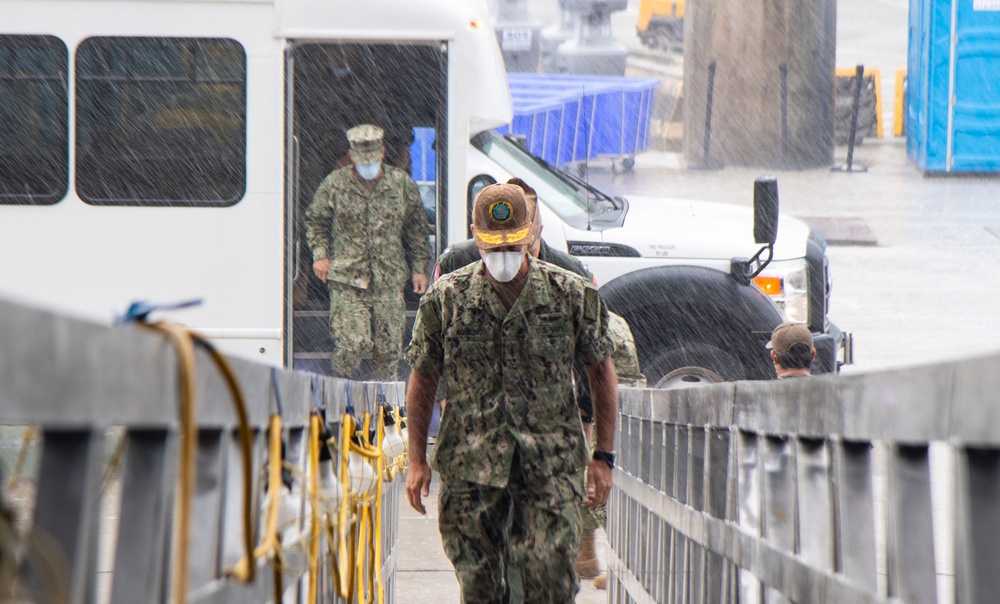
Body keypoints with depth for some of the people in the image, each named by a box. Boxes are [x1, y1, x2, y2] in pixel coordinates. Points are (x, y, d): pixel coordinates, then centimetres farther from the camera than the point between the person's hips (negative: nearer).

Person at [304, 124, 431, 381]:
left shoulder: (402, 184, 6)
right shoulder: (335, 184, 1)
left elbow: (416, 229, 16)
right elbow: (315, 221, 14)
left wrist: (419, 267, 13)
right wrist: (320, 254, 0)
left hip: (389, 280, 2)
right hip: (347, 280, -2)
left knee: (388, 348, 3)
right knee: (352, 343, -14)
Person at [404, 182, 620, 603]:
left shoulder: (571, 295, 1)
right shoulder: (446, 299, 2)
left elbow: (601, 371, 9)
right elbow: (422, 379, 9)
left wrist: (603, 457, 5)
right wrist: (417, 461, 4)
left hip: (551, 465, -1)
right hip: (470, 468, 1)